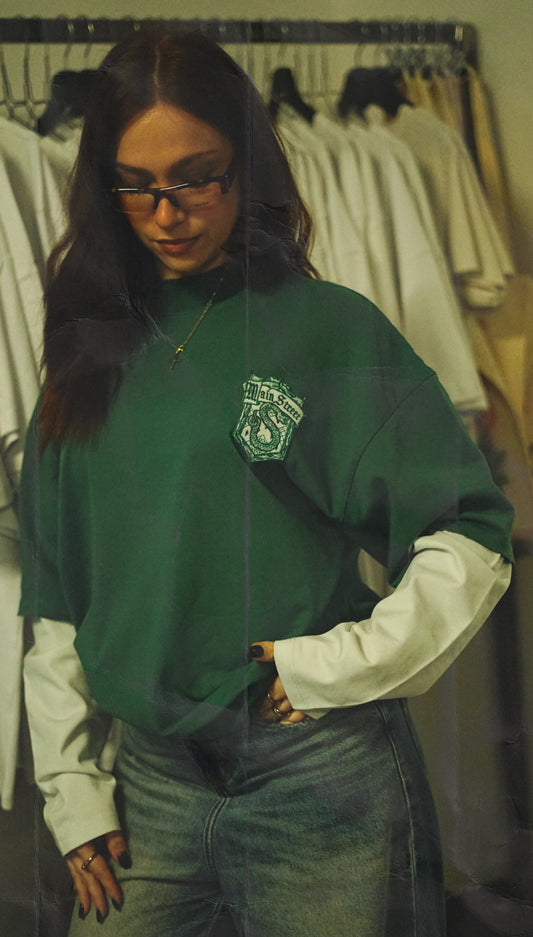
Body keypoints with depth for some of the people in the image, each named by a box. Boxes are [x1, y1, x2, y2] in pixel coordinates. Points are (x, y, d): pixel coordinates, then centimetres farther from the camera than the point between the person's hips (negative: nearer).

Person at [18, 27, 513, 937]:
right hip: (148, 783, 4)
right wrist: (74, 790, 7)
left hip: (319, 784, -4)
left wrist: (338, 666, -11)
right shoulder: (92, 357, 7)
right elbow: (57, 602, 10)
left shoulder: (330, 329, -6)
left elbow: (470, 540, -6)